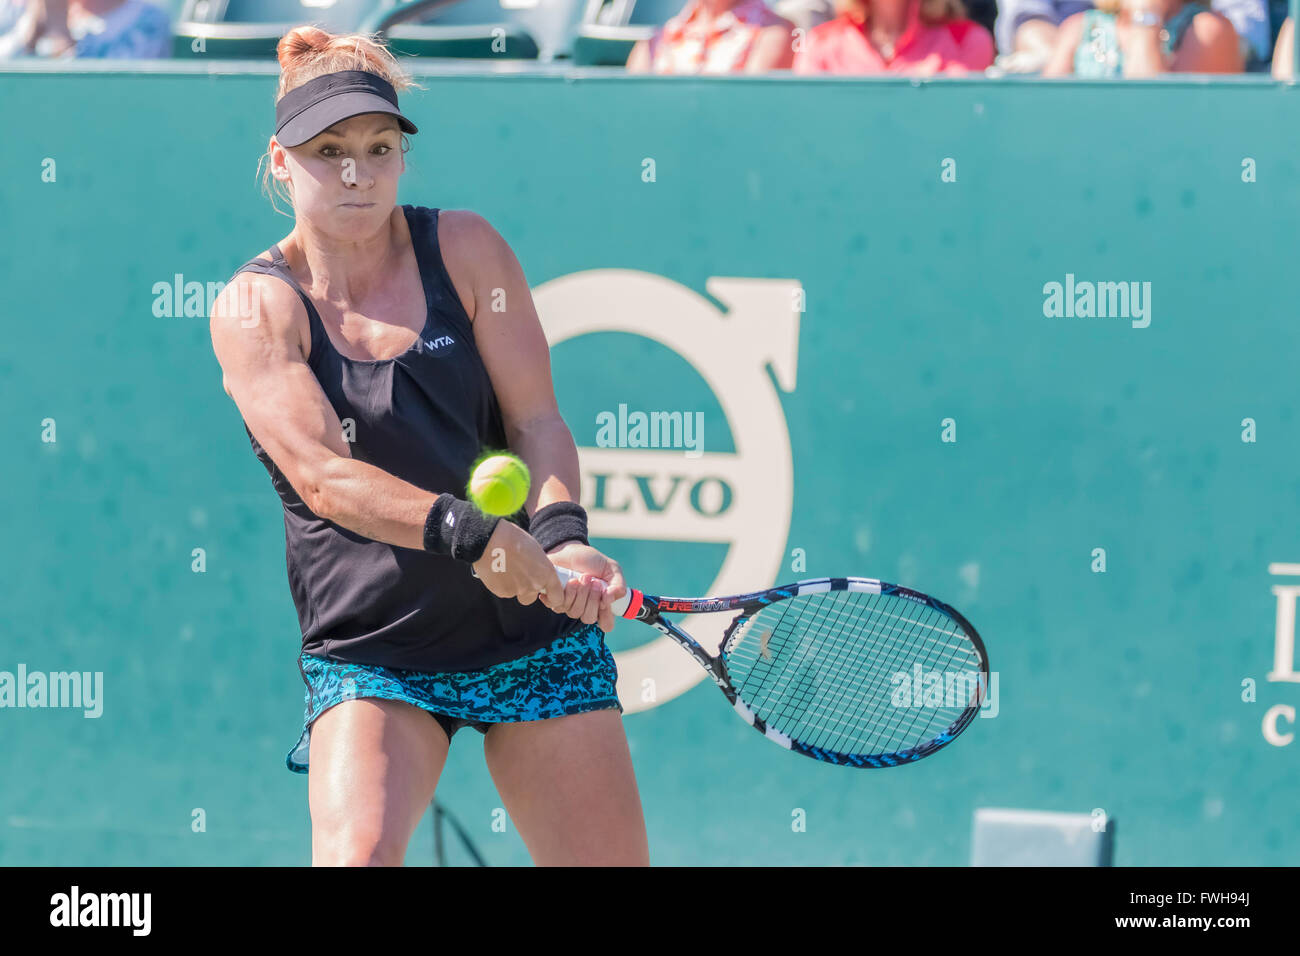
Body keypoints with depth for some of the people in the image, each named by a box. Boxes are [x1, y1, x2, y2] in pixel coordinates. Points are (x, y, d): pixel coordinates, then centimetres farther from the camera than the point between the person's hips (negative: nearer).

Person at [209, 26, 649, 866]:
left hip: (535, 633, 2)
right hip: (369, 655, -2)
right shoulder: (254, 308, -6)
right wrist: (469, 532, -35)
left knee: (611, 862, 0)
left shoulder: (465, 248, 1)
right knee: (357, 855, -25)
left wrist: (561, 535, -25)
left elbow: (536, 420, -4)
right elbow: (322, 476, -19)